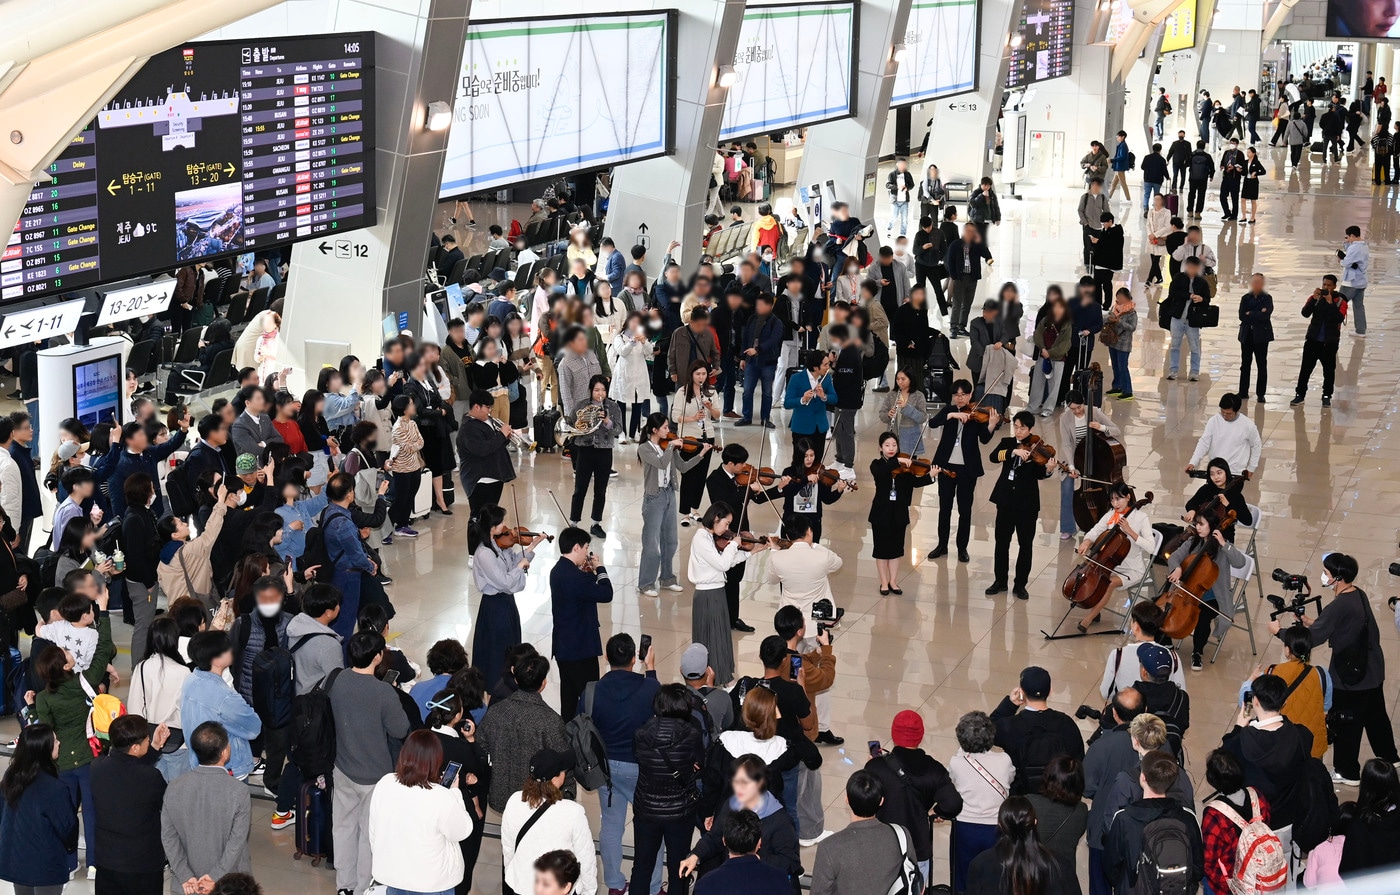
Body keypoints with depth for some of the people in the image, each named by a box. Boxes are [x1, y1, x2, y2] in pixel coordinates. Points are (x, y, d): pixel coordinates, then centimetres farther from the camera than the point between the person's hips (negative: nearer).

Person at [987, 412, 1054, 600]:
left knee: (1025, 544, 3)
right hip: (1006, 499, 2)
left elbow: (1038, 474, -14)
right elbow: (994, 456, -16)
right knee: (1002, 541, 10)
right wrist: (1014, 451, -30)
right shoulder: (1007, 443, 4)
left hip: (1027, 502, -2)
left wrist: (1048, 470, -36)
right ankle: (1000, 581, 21)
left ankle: (1020, 584, 12)